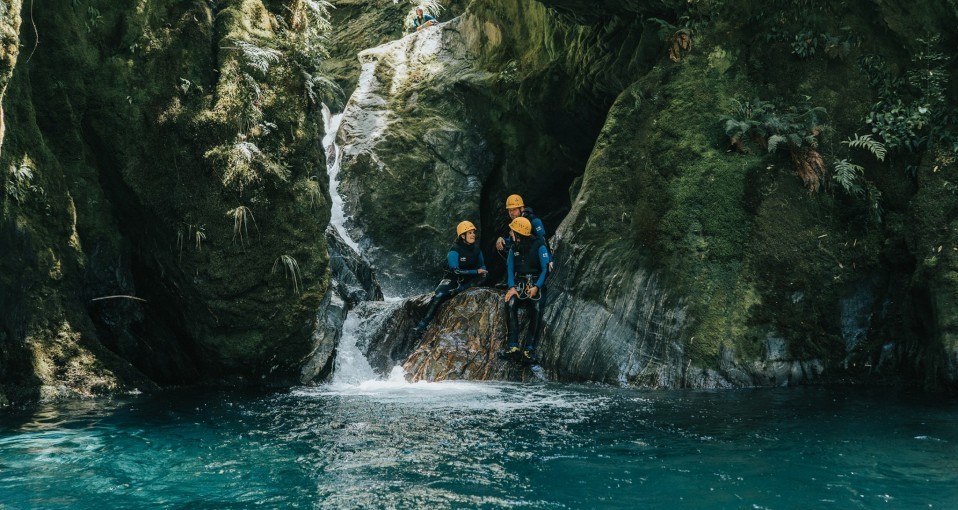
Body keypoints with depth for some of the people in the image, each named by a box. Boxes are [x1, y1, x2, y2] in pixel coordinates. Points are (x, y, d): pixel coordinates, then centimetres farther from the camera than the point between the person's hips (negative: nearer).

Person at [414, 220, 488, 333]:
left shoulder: (476, 248, 0)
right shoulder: (454, 251, -18)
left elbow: (482, 266, 9)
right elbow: (456, 271, -24)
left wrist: (481, 271, -16)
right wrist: (476, 271, -26)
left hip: (468, 280, 5)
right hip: (453, 279, -4)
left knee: (483, 275, -26)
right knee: (438, 296, -31)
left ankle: (456, 291, -29)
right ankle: (423, 324, -27)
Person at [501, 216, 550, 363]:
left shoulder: (539, 246, -5)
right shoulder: (514, 247, 10)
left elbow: (545, 268, -8)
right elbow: (510, 268, 6)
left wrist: (536, 287, -21)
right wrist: (512, 287, -12)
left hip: (536, 283, -3)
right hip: (519, 283, 3)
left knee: (537, 308, -32)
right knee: (510, 303, -29)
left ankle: (529, 349, -33)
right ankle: (513, 346, -33)